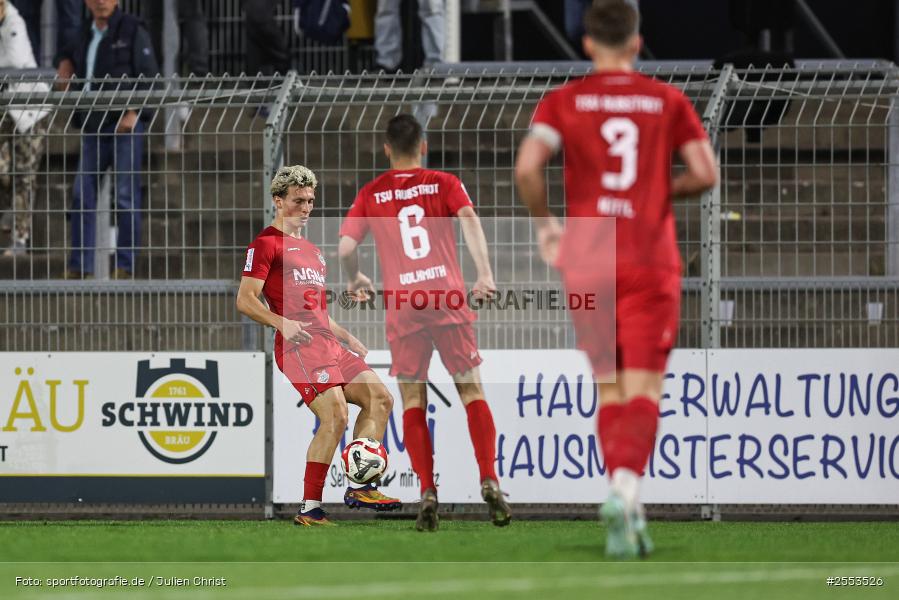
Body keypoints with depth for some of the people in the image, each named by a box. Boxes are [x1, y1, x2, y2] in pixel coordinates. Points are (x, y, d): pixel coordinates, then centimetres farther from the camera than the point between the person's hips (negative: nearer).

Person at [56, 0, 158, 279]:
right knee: (83, 194, -1)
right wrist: (66, 63, 19)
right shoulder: (87, 35, 18)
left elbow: (149, 75, -7)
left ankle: (126, 265, -3)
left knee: (126, 196, -6)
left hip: (125, 124, -6)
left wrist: (134, 112, -16)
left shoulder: (132, 31, -1)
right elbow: (70, 53, 42)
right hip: (93, 127, 6)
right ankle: (80, 266, 1)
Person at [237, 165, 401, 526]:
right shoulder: (266, 243, -1)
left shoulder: (311, 250, 27)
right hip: (300, 347, -9)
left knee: (380, 399, 3)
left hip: (327, 344, 9)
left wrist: (346, 337, 27)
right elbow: (245, 300, -10)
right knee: (335, 416, -21)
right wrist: (281, 323, -25)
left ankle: (359, 487, 2)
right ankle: (309, 510, -20)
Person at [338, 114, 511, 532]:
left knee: (412, 401, 5)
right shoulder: (444, 184, 7)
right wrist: (485, 275, -21)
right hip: (448, 299, 0)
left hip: (402, 309, 0)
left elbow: (345, 248, 1)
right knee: (471, 390, 6)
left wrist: (355, 282, 21)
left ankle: (427, 492, -7)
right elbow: (469, 220, -11)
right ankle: (489, 482, -6)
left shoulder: (370, 195, 9)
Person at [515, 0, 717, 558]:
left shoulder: (564, 101, 2)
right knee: (644, 391, -4)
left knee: (610, 391, 12)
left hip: (587, 258, 1)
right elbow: (706, 174, -3)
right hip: (651, 259, -1)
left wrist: (545, 223, 3)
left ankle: (627, 514, 7)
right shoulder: (667, 100, 3)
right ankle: (626, 487, -28)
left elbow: (527, 166, -12)